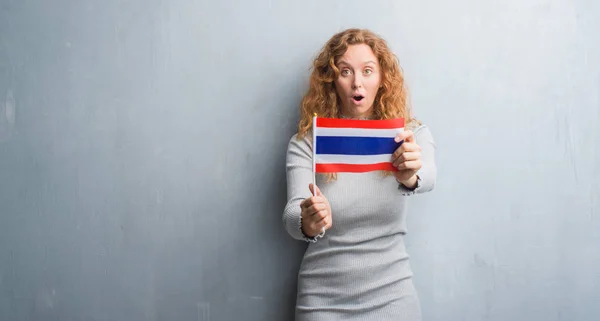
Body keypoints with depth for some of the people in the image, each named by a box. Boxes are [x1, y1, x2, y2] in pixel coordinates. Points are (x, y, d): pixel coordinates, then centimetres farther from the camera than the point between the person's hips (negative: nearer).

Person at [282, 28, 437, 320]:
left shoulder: (412, 135, -4)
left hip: (391, 296, 1)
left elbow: (428, 177, -24)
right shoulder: (305, 143, -7)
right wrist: (308, 223, -43)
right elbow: (292, 215, -20)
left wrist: (410, 177, -47)